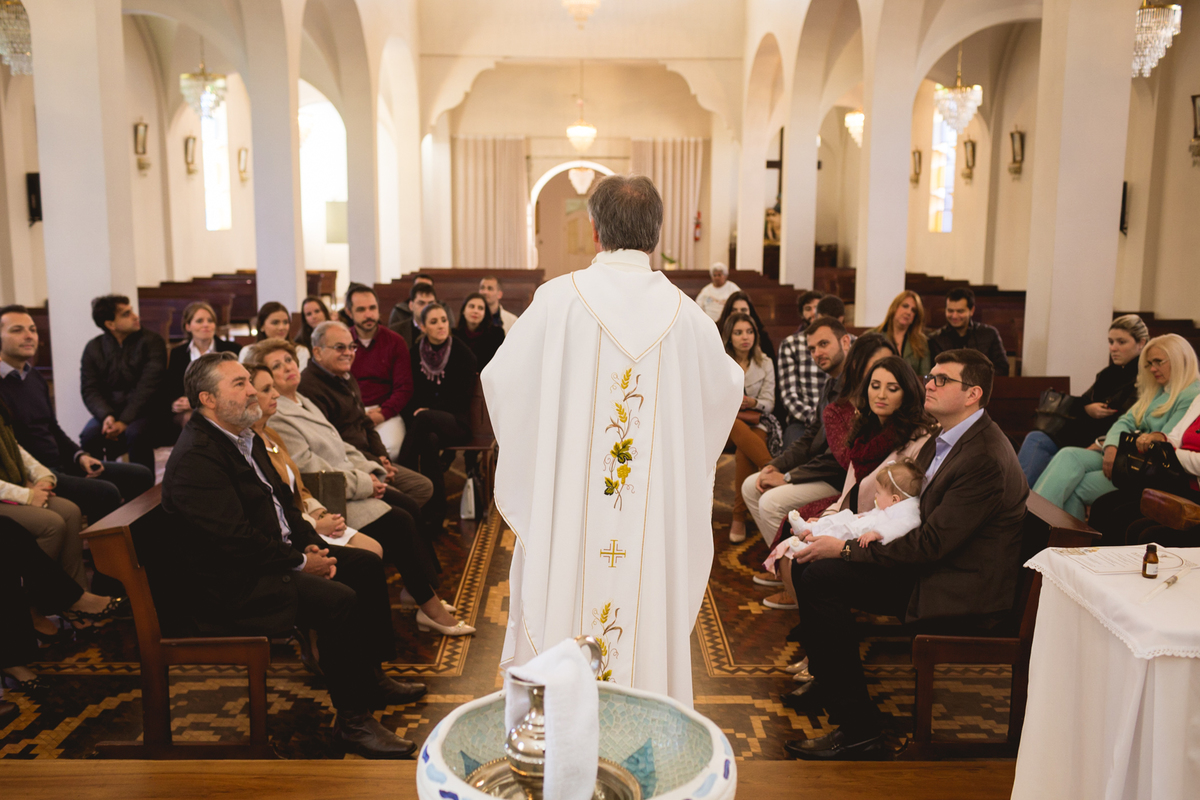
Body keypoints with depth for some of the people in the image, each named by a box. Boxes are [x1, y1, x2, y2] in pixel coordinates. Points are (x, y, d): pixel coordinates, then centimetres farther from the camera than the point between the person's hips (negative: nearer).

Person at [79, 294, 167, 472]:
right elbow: (89, 390, 0)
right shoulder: (93, 348, 8)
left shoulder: (151, 342, -1)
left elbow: (148, 386, -11)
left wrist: (125, 421, -21)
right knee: (89, 435, -27)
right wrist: (106, 416, -20)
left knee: (135, 433, -34)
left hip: (142, 411, -3)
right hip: (108, 412, 3)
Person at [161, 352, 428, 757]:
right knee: (339, 600, -26)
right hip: (232, 583, -11)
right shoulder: (194, 458, -21)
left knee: (366, 565, 8)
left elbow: (280, 498, 18)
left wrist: (310, 543, 2)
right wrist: (301, 563, -18)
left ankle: (370, 677, 21)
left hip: (278, 554, 11)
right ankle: (353, 720, -12)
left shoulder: (244, 437, 12)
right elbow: (236, 540, -27)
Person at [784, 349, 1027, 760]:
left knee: (820, 579, -21)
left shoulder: (985, 459, -23)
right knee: (808, 565, 3)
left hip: (962, 591, -10)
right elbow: (913, 505, 20)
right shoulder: (944, 439, 9)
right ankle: (827, 676, 22)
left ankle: (858, 729, -13)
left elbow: (931, 544, -24)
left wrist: (845, 549, -19)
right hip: (932, 562, 10)